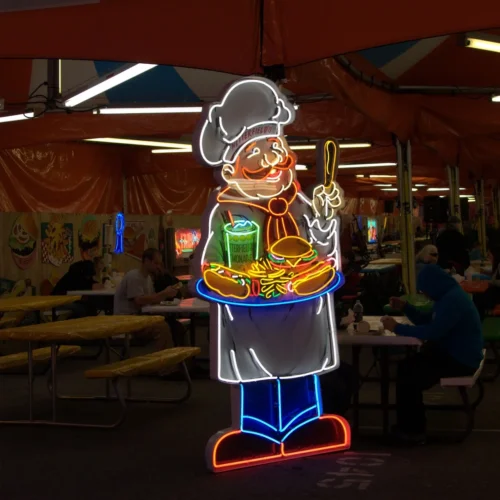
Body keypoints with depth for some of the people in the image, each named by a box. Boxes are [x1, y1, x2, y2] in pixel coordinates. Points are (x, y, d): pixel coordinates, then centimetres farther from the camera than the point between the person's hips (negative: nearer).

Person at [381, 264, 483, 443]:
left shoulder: (453, 300, -24)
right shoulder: (448, 295, 11)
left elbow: (432, 332, -31)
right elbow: (427, 321, 20)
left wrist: (397, 328, -25)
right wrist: (405, 307, 8)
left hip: (461, 360, -11)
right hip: (455, 352, 11)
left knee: (408, 375, -14)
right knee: (407, 366, 12)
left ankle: (413, 430, -3)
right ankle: (410, 424, 18)